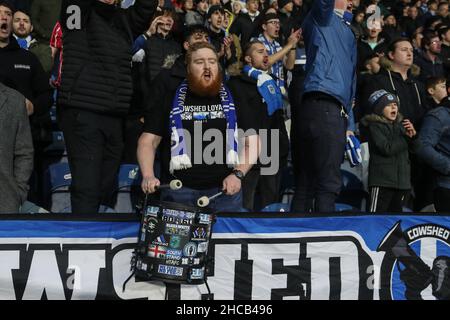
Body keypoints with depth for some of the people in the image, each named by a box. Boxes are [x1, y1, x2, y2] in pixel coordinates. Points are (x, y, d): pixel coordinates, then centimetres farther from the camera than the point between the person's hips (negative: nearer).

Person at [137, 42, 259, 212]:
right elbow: (148, 141, 5)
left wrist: (238, 174, -8)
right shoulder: (170, 100, 8)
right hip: (178, 190, -1)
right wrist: (148, 176, -12)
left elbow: (252, 143, 8)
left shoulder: (233, 100, 10)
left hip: (225, 190, 1)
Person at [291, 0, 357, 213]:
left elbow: (349, 81, 28)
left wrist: (349, 123, 25)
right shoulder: (321, 18, 7)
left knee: (306, 185, 7)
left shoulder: (346, 30, 28)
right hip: (322, 106, -9)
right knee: (328, 185, -14)